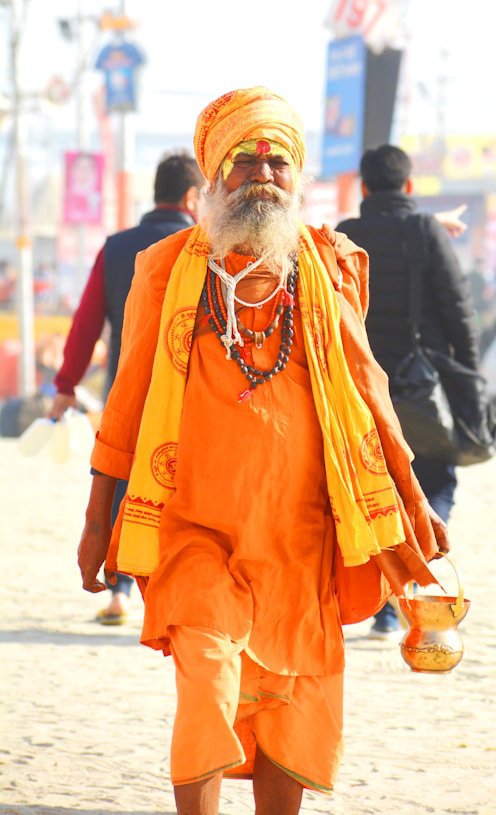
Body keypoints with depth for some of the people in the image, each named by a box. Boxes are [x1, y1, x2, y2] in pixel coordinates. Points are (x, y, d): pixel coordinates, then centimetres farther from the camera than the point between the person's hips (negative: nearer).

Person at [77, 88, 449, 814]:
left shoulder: (332, 268, 7)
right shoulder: (168, 269, 2)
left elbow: (365, 391, 15)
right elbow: (129, 399, 6)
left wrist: (412, 501, 13)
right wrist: (98, 519, 5)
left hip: (300, 531, 3)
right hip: (194, 528, -2)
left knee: (292, 699, 7)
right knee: (207, 676, -18)